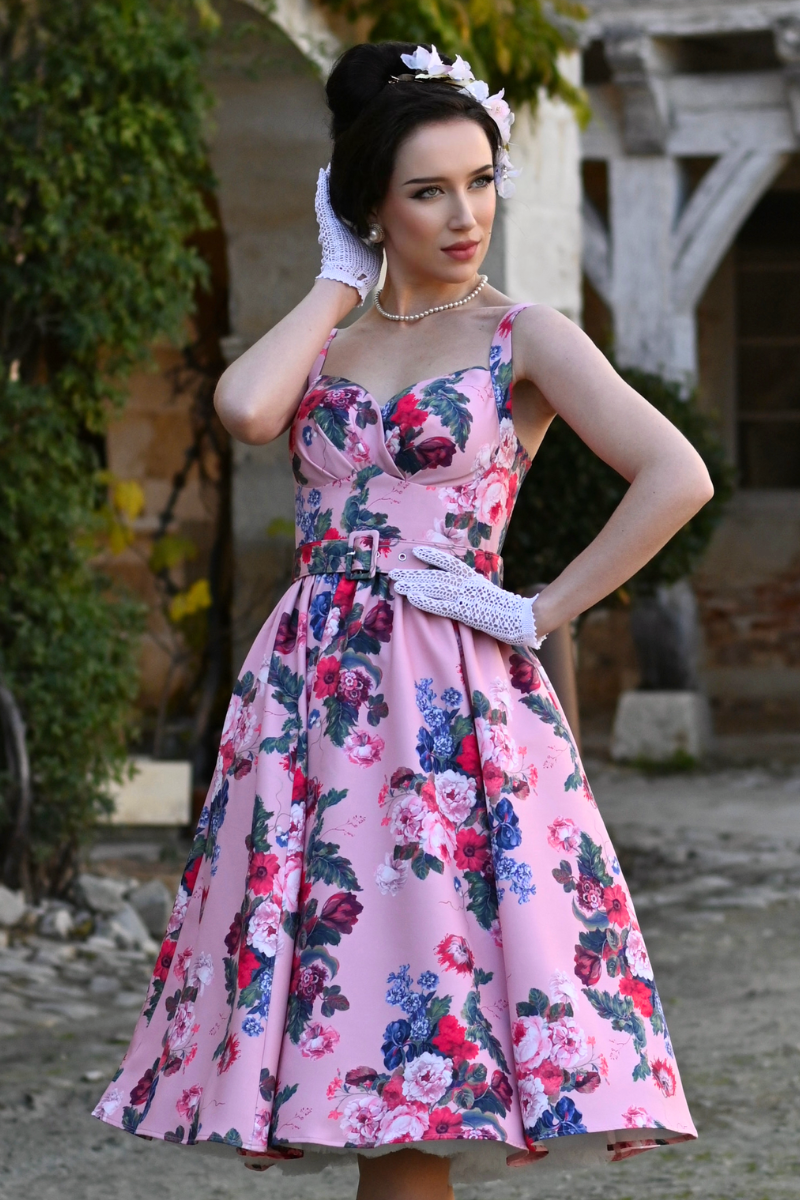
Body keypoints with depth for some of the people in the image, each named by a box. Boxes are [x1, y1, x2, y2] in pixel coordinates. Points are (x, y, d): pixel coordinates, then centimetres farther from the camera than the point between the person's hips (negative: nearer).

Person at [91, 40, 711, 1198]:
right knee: (330, 972, 2)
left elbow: (679, 476, -9)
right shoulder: (326, 343, 14)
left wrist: (538, 614, -10)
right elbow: (246, 408, -10)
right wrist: (341, 280, 3)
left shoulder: (524, 337, 2)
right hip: (315, 686, 4)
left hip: (452, 699, -4)